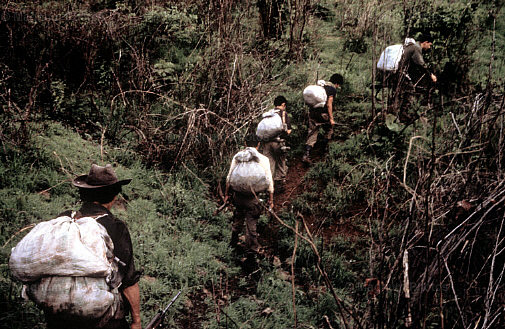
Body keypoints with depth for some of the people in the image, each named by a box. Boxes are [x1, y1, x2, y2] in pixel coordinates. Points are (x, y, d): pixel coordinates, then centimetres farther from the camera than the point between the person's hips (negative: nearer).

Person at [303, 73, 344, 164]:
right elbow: (329, 104, -13)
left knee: (312, 134, 7)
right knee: (329, 130, 19)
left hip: (312, 111, 6)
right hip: (322, 113, -6)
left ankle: (306, 155, -2)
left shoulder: (321, 85, 17)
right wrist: (331, 119, -11)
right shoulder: (333, 89, -6)